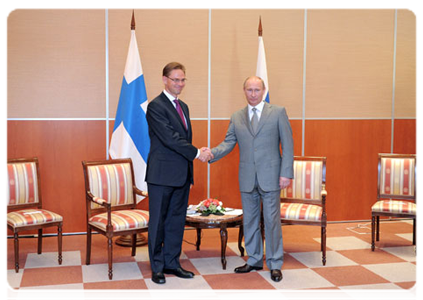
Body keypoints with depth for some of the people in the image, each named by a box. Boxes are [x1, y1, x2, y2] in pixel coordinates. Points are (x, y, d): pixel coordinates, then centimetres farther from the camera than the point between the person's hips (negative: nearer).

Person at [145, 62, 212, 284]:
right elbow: (170, 138, -19)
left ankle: (172, 263, 23)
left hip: (182, 174, 8)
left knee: (177, 220, 12)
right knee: (158, 221, 4)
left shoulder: (183, 106, 15)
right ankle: (157, 267, 14)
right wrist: (197, 153, -15)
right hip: (162, 174, -8)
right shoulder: (156, 106, -11)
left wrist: (190, 173, 11)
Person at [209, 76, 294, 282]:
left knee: (271, 220, 0)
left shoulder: (278, 112, 1)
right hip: (247, 179, 4)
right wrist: (211, 153, -17)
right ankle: (254, 260, 26)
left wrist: (286, 173, -10)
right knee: (249, 221, 12)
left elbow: (287, 144, -3)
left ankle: (275, 264, 13)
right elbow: (228, 143, 3)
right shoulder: (236, 118, 10)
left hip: (270, 177, -3)